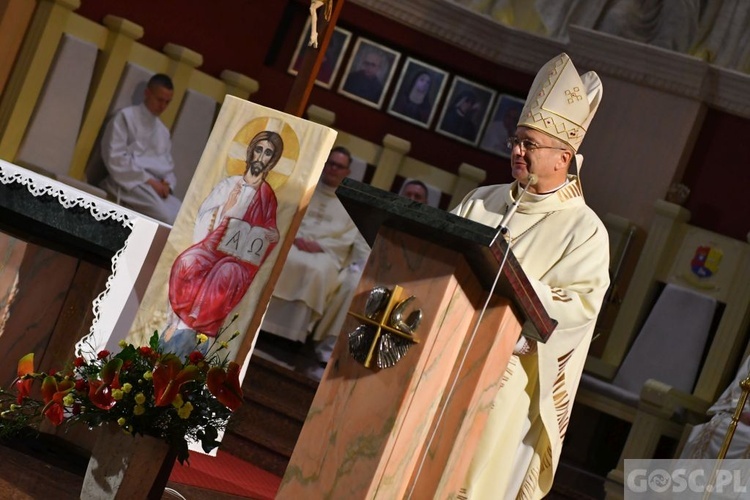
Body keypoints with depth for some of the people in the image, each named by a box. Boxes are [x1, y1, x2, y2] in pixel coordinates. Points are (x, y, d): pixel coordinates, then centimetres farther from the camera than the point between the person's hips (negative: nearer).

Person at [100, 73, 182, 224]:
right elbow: (115, 158, -8)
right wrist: (148, 180, -14)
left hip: (157, 187, 7)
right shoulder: (126, 117, 3)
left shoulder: (163, 131, 25)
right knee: (167, 218, -34)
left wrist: (167, 184, -2)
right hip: (131, 183, -7)